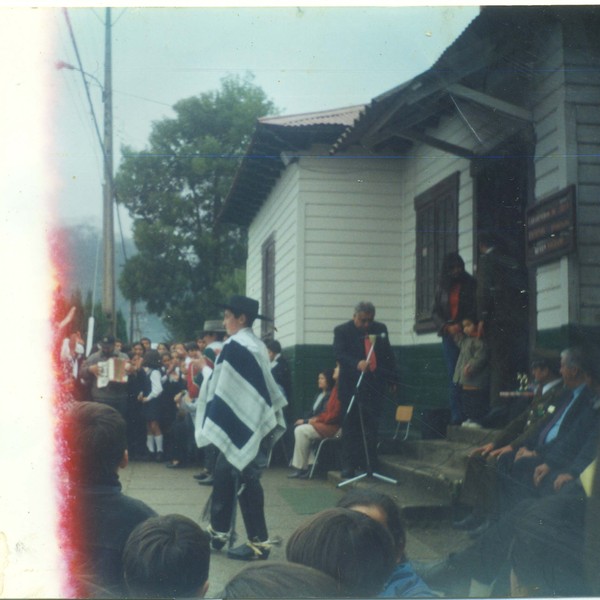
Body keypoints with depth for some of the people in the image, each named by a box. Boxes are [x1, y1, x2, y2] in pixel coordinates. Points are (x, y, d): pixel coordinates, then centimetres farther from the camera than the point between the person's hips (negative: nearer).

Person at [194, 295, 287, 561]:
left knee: (245, 482, -3)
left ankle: (258, 542, 2)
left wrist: (212, 423, -11)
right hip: (252, 422, 9)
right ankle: (218, 532, 25)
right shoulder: (257, 346, 11)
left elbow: (224, 390, -17)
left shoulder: (235, 347, -16)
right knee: (224, 475, 17)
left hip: (243, 426, -9)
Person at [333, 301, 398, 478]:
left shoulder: (380, 329, 11)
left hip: (375, 385, 3)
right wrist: (357, 364, -33)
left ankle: (370, 467, 11)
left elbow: (388, 355, 15)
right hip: (352, 385, -3)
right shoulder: (342, 331, -2)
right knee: (351, 427, 0)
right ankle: (348, 468, 4)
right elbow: (339, 354, -16)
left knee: (371, 427, 4)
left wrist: (393, 380, 13)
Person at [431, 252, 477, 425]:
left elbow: (476, 309, 0)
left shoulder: (471, 284, 4)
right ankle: (456, 416, -2)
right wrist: (447, 327, -5)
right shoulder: (442, 287, 13)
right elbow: (435, 313, 12)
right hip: (449, 336, 3)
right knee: (453, 377, -1)